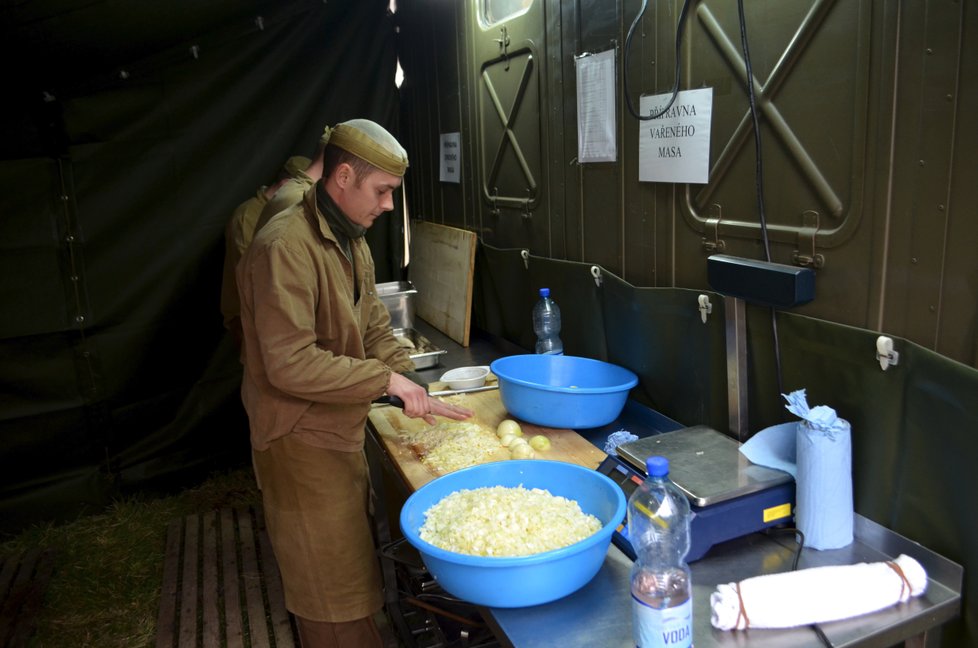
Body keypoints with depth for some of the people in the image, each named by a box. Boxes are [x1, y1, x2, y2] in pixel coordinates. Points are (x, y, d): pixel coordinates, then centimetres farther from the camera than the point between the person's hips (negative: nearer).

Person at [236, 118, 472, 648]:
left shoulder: (351, 242, 8)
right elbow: (291, 365, -28)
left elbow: (375, 330, 11)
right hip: (302, 441, -9)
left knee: (352, 559, 23)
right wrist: (386, 379, -22)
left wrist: (413, 392, -1)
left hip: (340, 433, 9)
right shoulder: (285, 247, -23)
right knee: (335, 589, 5)